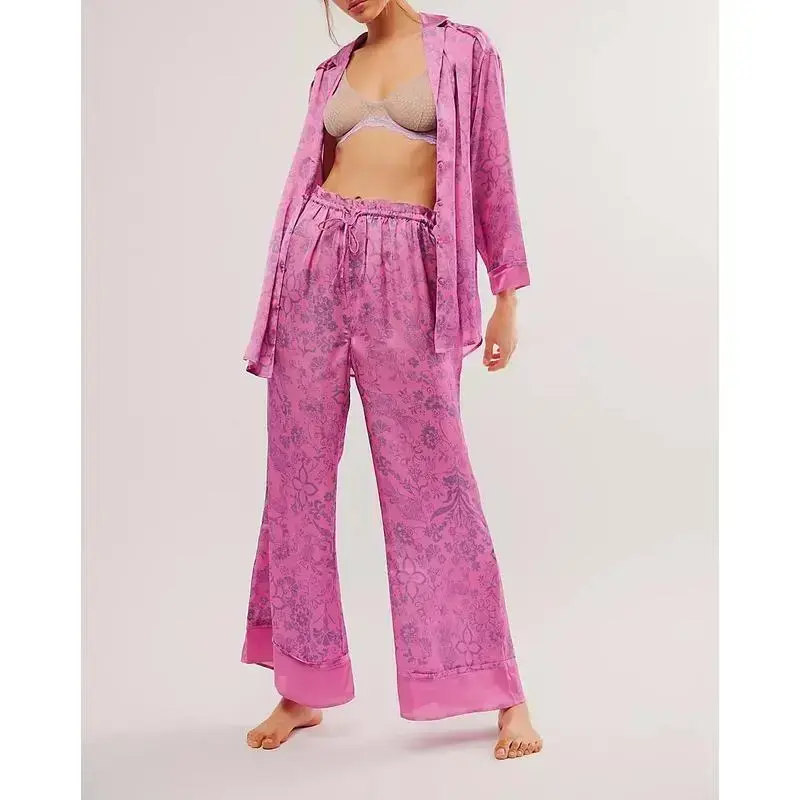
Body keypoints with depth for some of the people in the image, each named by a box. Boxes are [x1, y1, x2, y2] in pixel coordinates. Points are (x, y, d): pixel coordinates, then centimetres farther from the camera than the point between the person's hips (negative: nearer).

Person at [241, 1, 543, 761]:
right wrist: (276, 298, 14)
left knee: (430, 479, -5)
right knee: (300, 473, 3)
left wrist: (508, 295, 0)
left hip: (405, 274, -4)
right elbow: (310, 176, 17)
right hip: (317, 263, 4)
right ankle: (302, 687, 17)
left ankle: (505, 694, 9)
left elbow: (491, 174, 4)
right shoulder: (334, 69, 17)